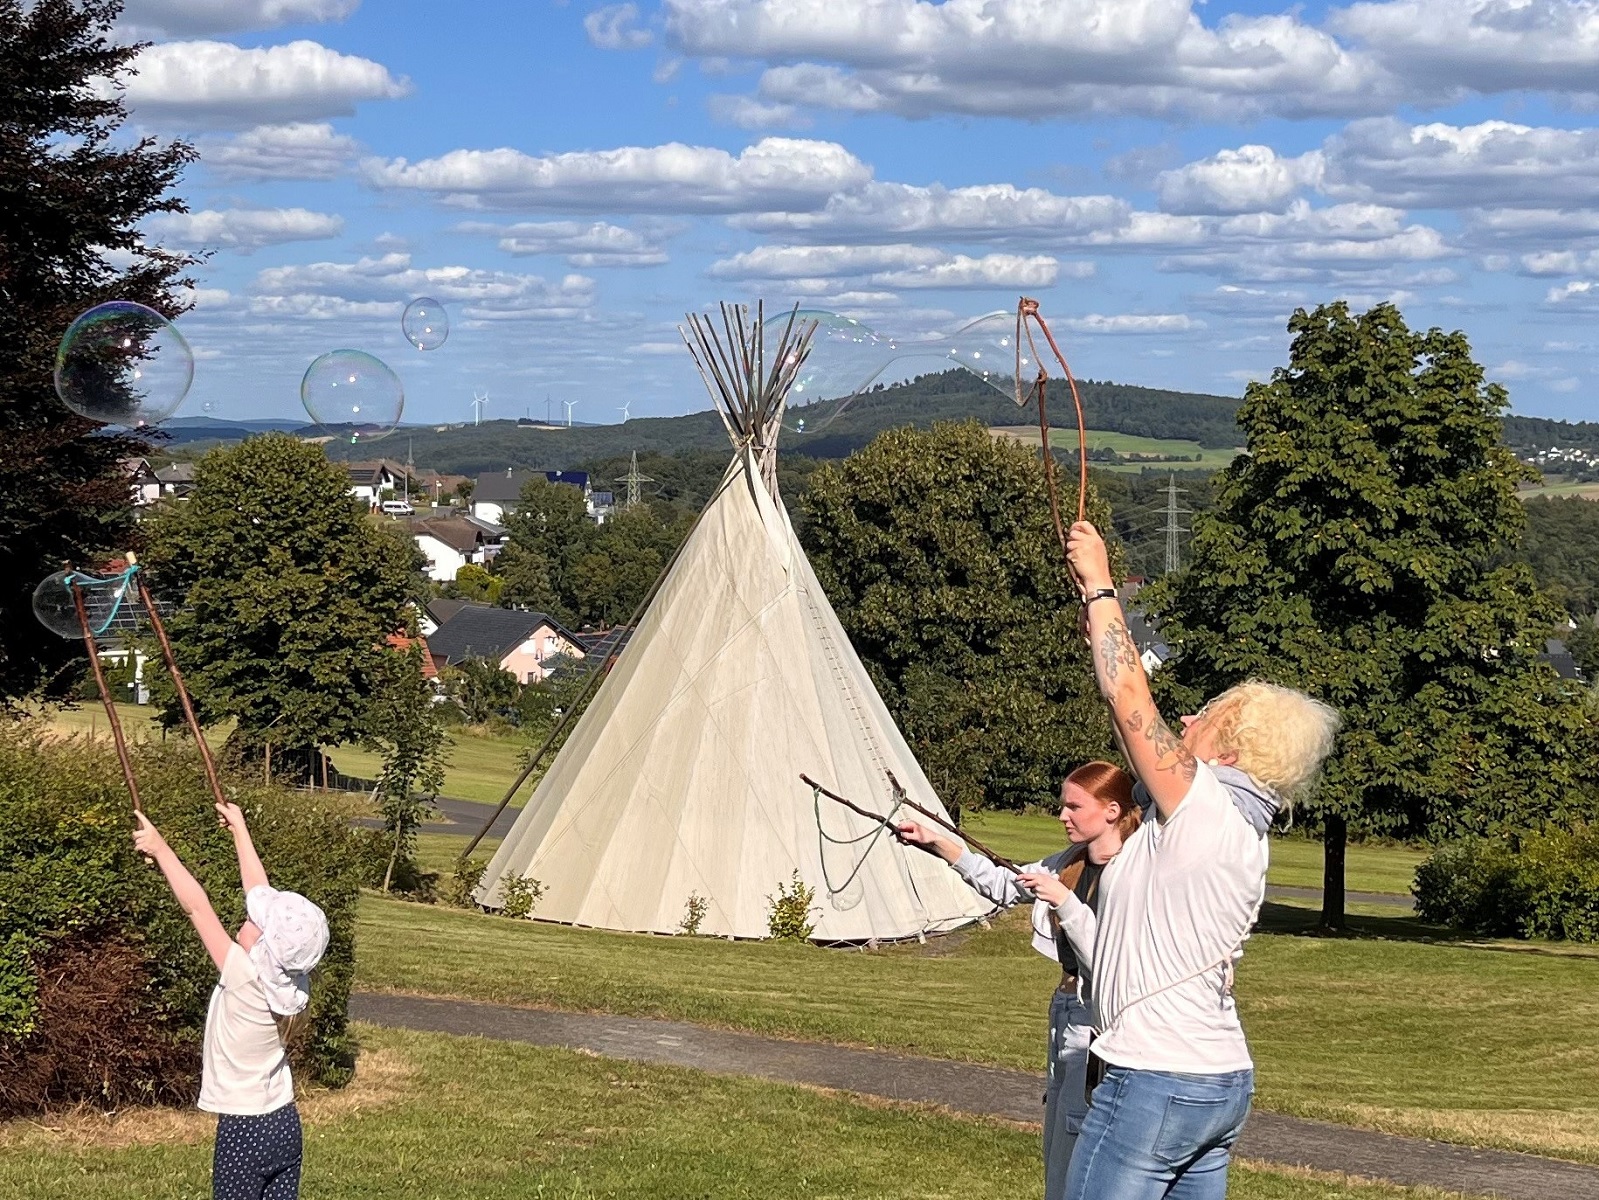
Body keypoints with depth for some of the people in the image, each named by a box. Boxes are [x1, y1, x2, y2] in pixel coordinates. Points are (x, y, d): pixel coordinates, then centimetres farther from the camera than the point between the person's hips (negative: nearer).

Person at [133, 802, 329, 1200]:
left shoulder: (246, 980, -20)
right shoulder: (291, 978, -3)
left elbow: (197, 907, -18)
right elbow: (265, 896, 7)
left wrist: (159, 848, -12)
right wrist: (239, 830, 17)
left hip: (243, 1132, -7)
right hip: (284, 1123, 7)